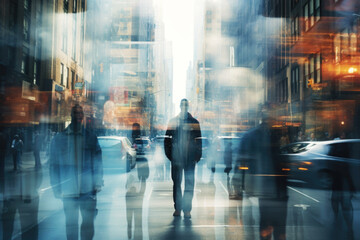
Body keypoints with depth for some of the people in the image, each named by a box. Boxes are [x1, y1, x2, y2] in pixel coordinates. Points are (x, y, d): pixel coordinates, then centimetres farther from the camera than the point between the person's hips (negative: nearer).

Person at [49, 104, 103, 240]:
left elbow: (98, 163, 7)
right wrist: (57, 189, 1)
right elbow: (54, 166, 6)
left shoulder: (91, 138, 5)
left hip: (88, 191, 0)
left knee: (88, 223, 2)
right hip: (68, 191, 0)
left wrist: (98, 184, -3)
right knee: (71, 224, 8)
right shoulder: (58, 139, 4)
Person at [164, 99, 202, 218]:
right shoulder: (173, 121, 7)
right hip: (176, 157, 0)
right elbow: (167, 139, 8)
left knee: (189, 184, -1)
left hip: (190, 158, 0)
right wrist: (169, 154, -1)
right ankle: (177, 208, 15)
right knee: (176, 183, 5)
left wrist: (197, 156, 0)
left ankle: (187, 209, 5)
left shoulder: (194, 122, 7)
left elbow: (199, 140, 8)